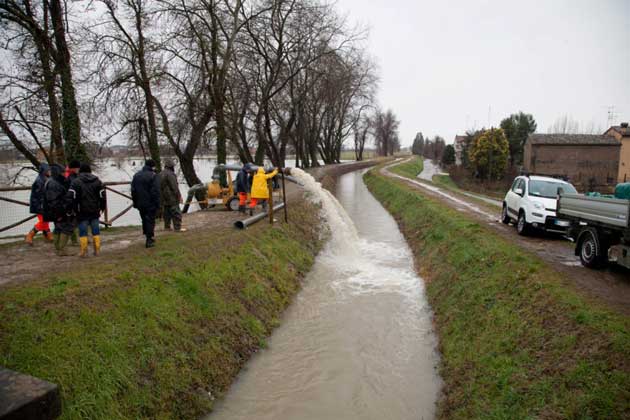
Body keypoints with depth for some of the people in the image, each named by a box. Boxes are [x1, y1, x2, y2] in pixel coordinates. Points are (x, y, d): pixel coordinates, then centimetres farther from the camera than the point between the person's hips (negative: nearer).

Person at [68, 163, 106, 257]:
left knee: (83, 231, 3)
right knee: (95, 230, 9)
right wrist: (101, 208, 14)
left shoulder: (76, 182, -5)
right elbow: (102, 196, 6)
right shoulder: (97, 181, 6)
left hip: (82, 212, -3)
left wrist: (74, 209, -2)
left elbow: (71, 197, -10)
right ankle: (97, 250, 10)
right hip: (95, 211, 3)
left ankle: (84, 251, 4)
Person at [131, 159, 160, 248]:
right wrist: (157, 204, -11)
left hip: (140, 204, 6)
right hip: (150, 204, -6)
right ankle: (149, 240, -1)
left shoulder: (136, 175, 9)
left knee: (144, 220, 17)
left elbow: (133, 191, 12)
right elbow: (156, 191, -17)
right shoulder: (153, 176, -13)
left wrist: (135, 202, 16)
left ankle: (149, 237, 26)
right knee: (150, 221, 0)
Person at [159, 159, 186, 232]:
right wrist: (179, 196, -13)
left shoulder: (160, 174, 12)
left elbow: (159, 186, 18)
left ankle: (167, 226, 20)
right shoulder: (170, 174, -17)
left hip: (163, 198, 9)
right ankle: (177, 228, -4)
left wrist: (161, 196, 24)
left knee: (166, 212, 15)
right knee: (176, 213, -4)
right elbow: (174, 187, -19)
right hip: (172, 197, -9)